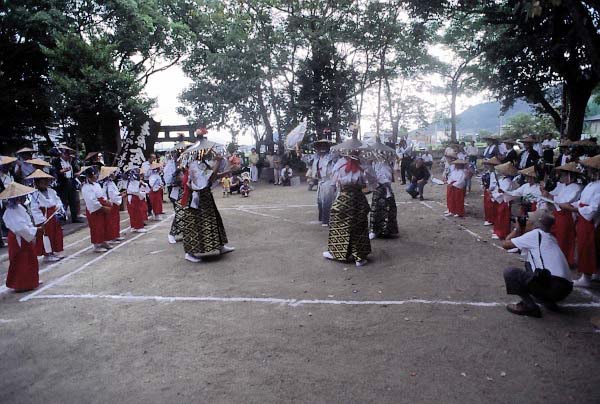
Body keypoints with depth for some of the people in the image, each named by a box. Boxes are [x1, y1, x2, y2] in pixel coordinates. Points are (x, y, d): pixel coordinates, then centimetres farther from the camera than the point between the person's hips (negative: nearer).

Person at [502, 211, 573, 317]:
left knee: (509, 272, -2)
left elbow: (505, 244, 1)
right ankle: (549, 302, 20)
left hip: (551, 285, -9)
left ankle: (530, 307, -3)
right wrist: (522, 231, 25)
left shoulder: (535, 234, -3)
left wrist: (516, 229, 16)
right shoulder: (550, 237, 20)